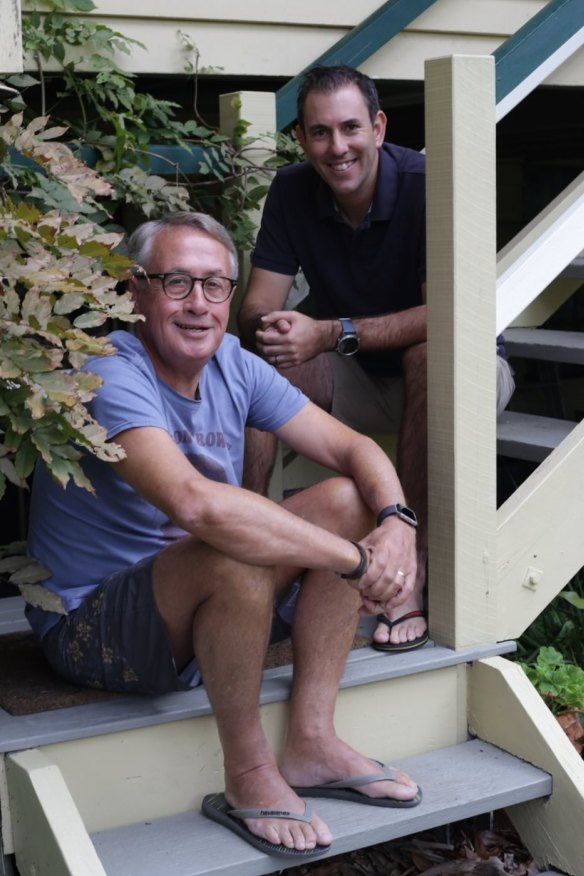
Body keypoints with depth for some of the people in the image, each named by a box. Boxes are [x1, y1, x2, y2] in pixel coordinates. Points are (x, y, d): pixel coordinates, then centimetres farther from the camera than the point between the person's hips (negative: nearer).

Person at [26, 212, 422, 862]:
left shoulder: (234, 366, -1)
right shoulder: (112, 381, -25)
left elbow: (353, 448, -1)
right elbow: (196, 503, -42)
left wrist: (395, 521, -23)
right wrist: (354, 560, -36)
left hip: (209, 607, 8)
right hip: (90, 627, -8)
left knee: (347, 500, -7)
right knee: (237, 555, -35)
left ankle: (311, 743, -5)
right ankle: (247, 776, -14)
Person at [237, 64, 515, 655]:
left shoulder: (428, 186, -21)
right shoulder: (292, 192, -5)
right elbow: (255, 309, -9)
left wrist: (332, 334, -36)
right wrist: (269, 327, -34)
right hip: (357, 384, 4)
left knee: (430, 353, -37)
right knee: (257, 357, -20)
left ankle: (410, 571, -36)